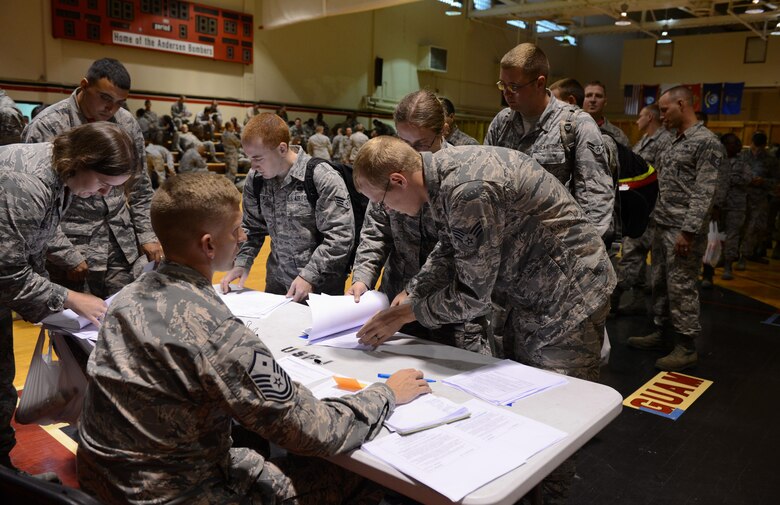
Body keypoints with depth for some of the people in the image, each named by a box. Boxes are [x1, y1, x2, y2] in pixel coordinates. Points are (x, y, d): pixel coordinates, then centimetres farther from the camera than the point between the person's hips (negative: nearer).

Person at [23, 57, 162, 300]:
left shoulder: (127, 123, 4)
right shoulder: (46, 127, -11)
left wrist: (147, 235, 5)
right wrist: (67, 257, -14)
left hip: (126, 251, 5)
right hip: (72, 247, -4)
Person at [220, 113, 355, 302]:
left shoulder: (324, 179, -19)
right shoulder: (255, 180, -2)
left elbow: (340, 236, -18)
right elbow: (252, 228, 10)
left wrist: (309, 275, -22)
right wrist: (242, 263, -4)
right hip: (277, 284, 5)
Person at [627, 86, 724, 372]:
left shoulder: (706, 142, -11)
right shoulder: (674, 142, 16)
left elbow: (704, 193, -17)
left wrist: (688, 231, -21)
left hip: (683, 230, -9)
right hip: (662, 226, 9)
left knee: (681, 288, -4)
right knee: (660, 284, 14)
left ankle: (687, 348, 6)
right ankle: (663, 334, 27)